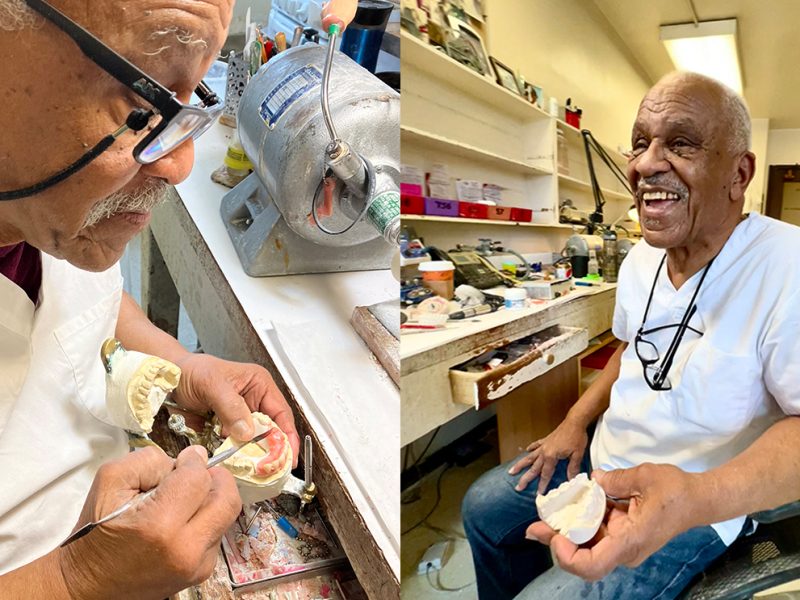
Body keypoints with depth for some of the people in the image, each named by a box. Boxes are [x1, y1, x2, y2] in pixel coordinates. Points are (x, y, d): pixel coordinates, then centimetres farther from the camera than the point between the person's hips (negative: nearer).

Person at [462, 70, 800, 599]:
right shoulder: (640, 258, 0)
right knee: (484, 507, 12)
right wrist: (577, 421, 5)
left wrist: (697, 497, -40)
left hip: (696, 503, -6)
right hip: (608, 459, 7)